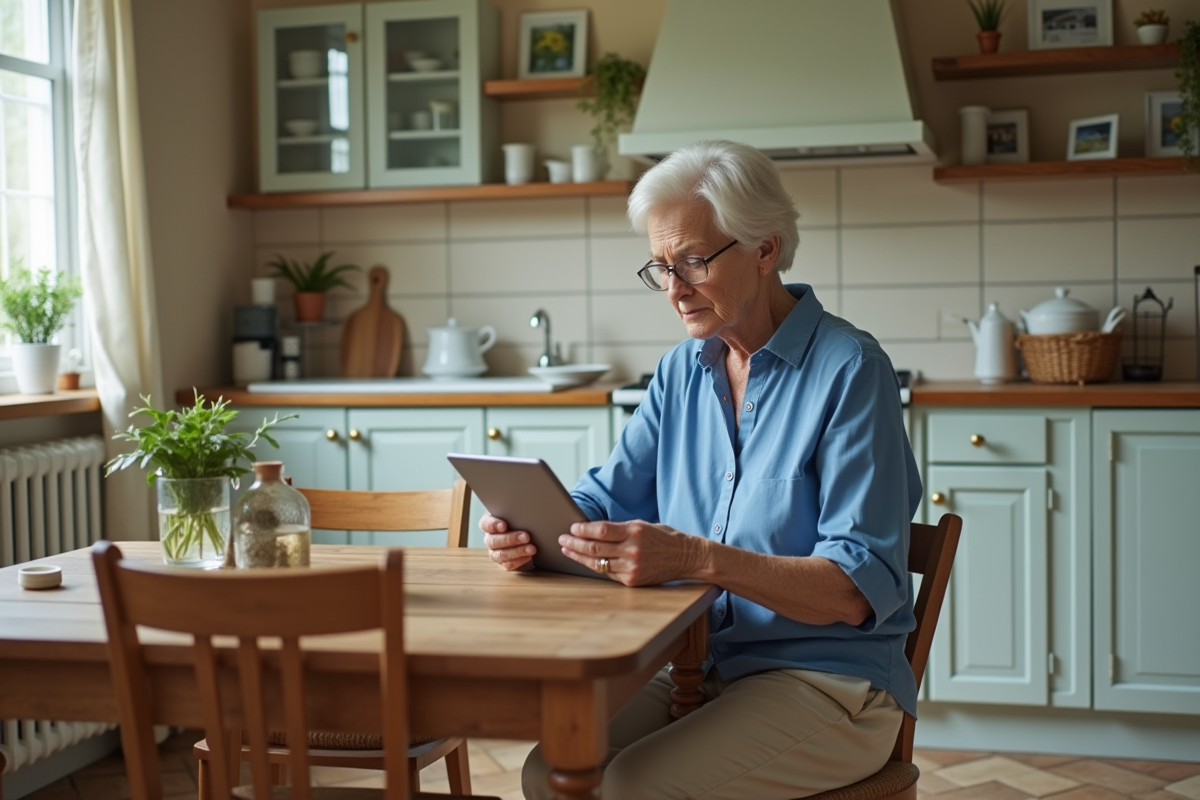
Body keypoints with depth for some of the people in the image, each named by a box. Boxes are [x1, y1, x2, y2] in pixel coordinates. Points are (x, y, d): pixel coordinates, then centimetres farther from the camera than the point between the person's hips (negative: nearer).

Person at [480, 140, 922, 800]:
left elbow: (864, 586, -20)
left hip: (828, 684, -6)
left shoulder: (849, 370, -13)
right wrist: (531, 529, -14)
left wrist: (699, 558, -34)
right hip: (700, 668, 6)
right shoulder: (682, 371, 10)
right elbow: (609, 496, 10)